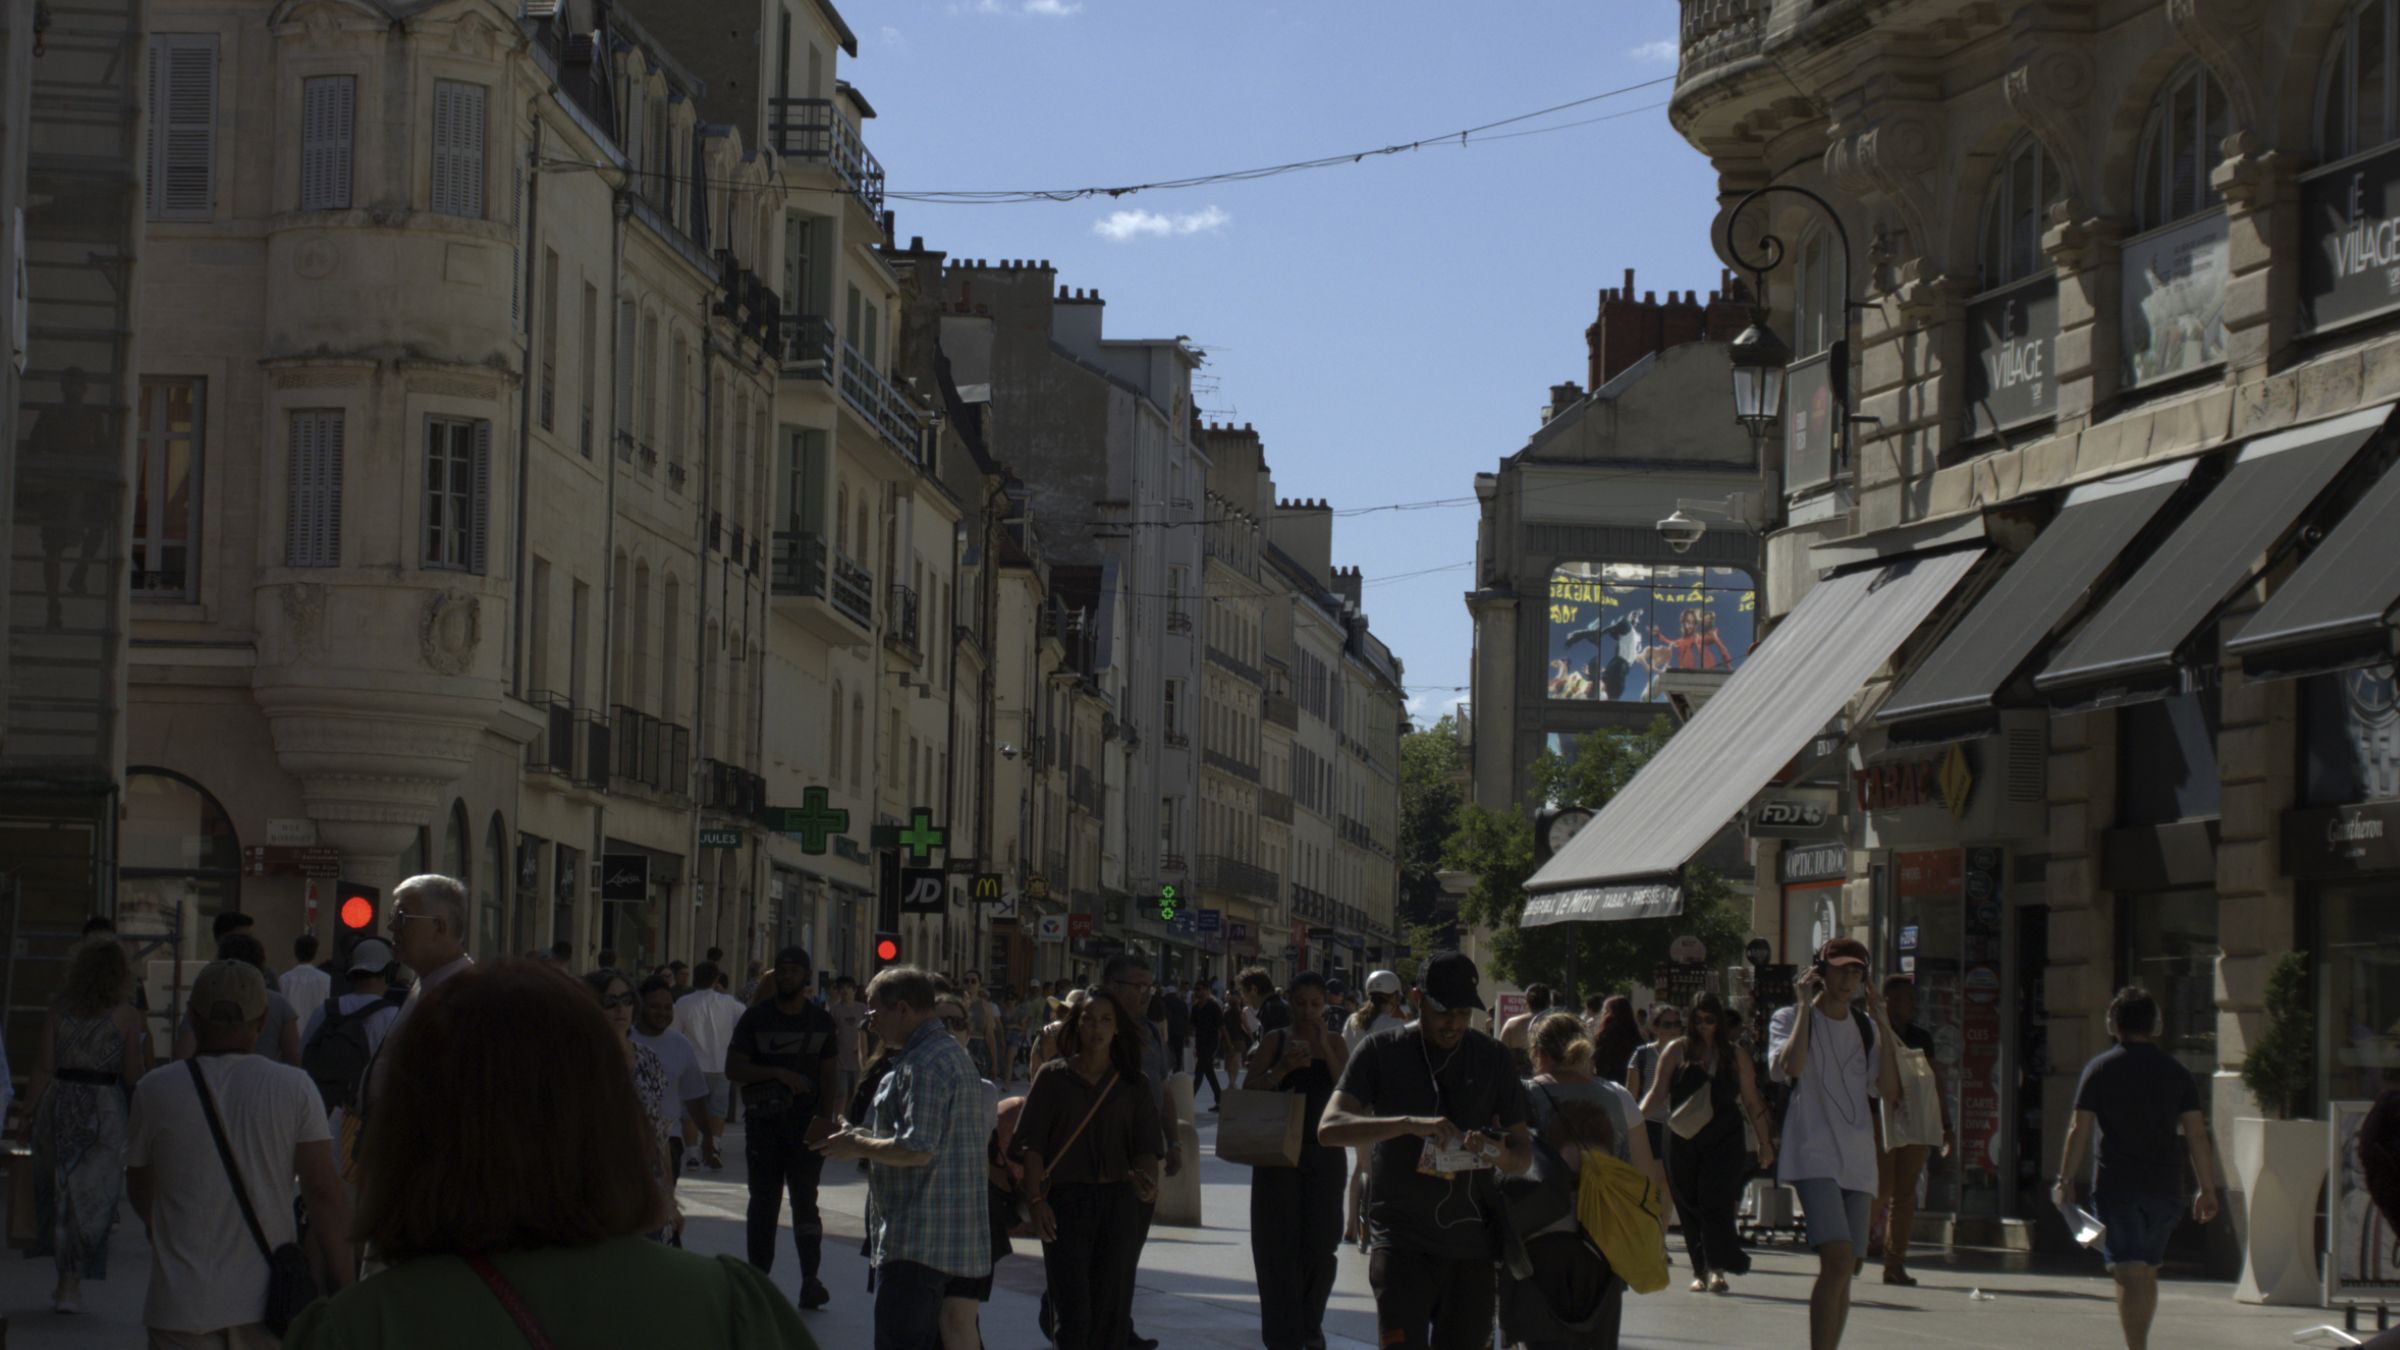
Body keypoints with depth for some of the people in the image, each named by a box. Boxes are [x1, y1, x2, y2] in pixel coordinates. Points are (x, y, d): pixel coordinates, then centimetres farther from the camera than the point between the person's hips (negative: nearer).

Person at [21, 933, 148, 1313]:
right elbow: (133, 1077, -6)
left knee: (56, 1191, 15)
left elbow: (44, 1068, -3)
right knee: (89, 1196, 4)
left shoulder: (58, 1009, -1)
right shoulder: (126, 1016, -7)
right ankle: (71, 1284, 0)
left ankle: (66, 1278, 20)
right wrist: (144, 1050, 13)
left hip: (59, 1104, 2)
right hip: (102, 1107, -2)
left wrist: (28, 1113, 4)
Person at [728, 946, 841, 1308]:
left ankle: (810, 1281, -7)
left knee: (805, 1202, -5)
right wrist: (778, 1073, -15)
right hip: (764, 1122, 0)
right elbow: (733, 1068, -2)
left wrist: (826, 1117, -5)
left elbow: (828, 1074, 9)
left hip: (806, 1124, 0)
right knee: (763, 1203, 5)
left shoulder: (821, 1021, 8)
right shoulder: (756, 1017, 3)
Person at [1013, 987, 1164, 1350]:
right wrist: (1036, 1199, -9)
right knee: (1073, 1304, -7)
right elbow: (1032, 1144, 1)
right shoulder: (1053, 1077, 4)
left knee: (1111, 1305, 3)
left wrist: (1144, 1178, -17)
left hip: (1117, 1201, 2)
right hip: (1065, 1198, -2)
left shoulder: (1131, 1085, 9)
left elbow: (1148, 1147, 4)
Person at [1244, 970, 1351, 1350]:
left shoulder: (1334, 1043, 4)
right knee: (1279, 1244, -1)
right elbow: (1249, 1090, -5)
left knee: (1320, 1242, 4)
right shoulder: (1275, 1041, 2)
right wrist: (1283, 1068, -20)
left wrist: (1325, 1049, -17)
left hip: (1324, 1152, 1)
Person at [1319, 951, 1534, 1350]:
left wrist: (1498, 1153, -15)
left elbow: (1524, 1153, 10)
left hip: (1471, 1243, 3)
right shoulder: (1382, 1052, 1)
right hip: (1402, 1239, -3)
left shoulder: (1492, 1059, 9)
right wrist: (1409, 1124, -26)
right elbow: (1329, 1128, -12)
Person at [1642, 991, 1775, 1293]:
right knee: (1690, 1208, 3)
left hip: (1724, 1143, -1)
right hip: (1683, 1142, 1)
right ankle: (1701, 1271, 10)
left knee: (1715, 1203, -15)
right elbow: (1658, 1094, 3)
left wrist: (1765, 1143, 12)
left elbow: (1752, 1103, 12)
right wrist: (1638, 1114, -15)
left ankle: (1717, 1268, -19)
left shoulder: (1735, 1057, 7)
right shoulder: (1677, 1052, 5)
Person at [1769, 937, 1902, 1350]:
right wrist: (1805, 1006, -11)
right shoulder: (1790, 1019, 3)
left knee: (1845, 1269, 4)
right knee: (1838, 1259, -22)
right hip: (1813, 1156, -6)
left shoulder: (1865, 1029, 16)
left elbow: (1890, 1091, 5)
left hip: (1858, 1161, 6)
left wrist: (1881, 1023, 2)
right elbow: (1788, 1067, -18)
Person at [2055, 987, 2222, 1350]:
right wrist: (2208, 1189, 7)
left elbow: (2080, 1130, -4)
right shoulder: (2176, 1072, 7)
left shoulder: (2100, 1069, -1)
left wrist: (2065, 1180, 3)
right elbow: (2197, 1134, 3)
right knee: (2148, 1272, 17)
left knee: (2130, 1274, -7)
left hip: (2117, 1185, -3)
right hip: (2165, 1186, 3)